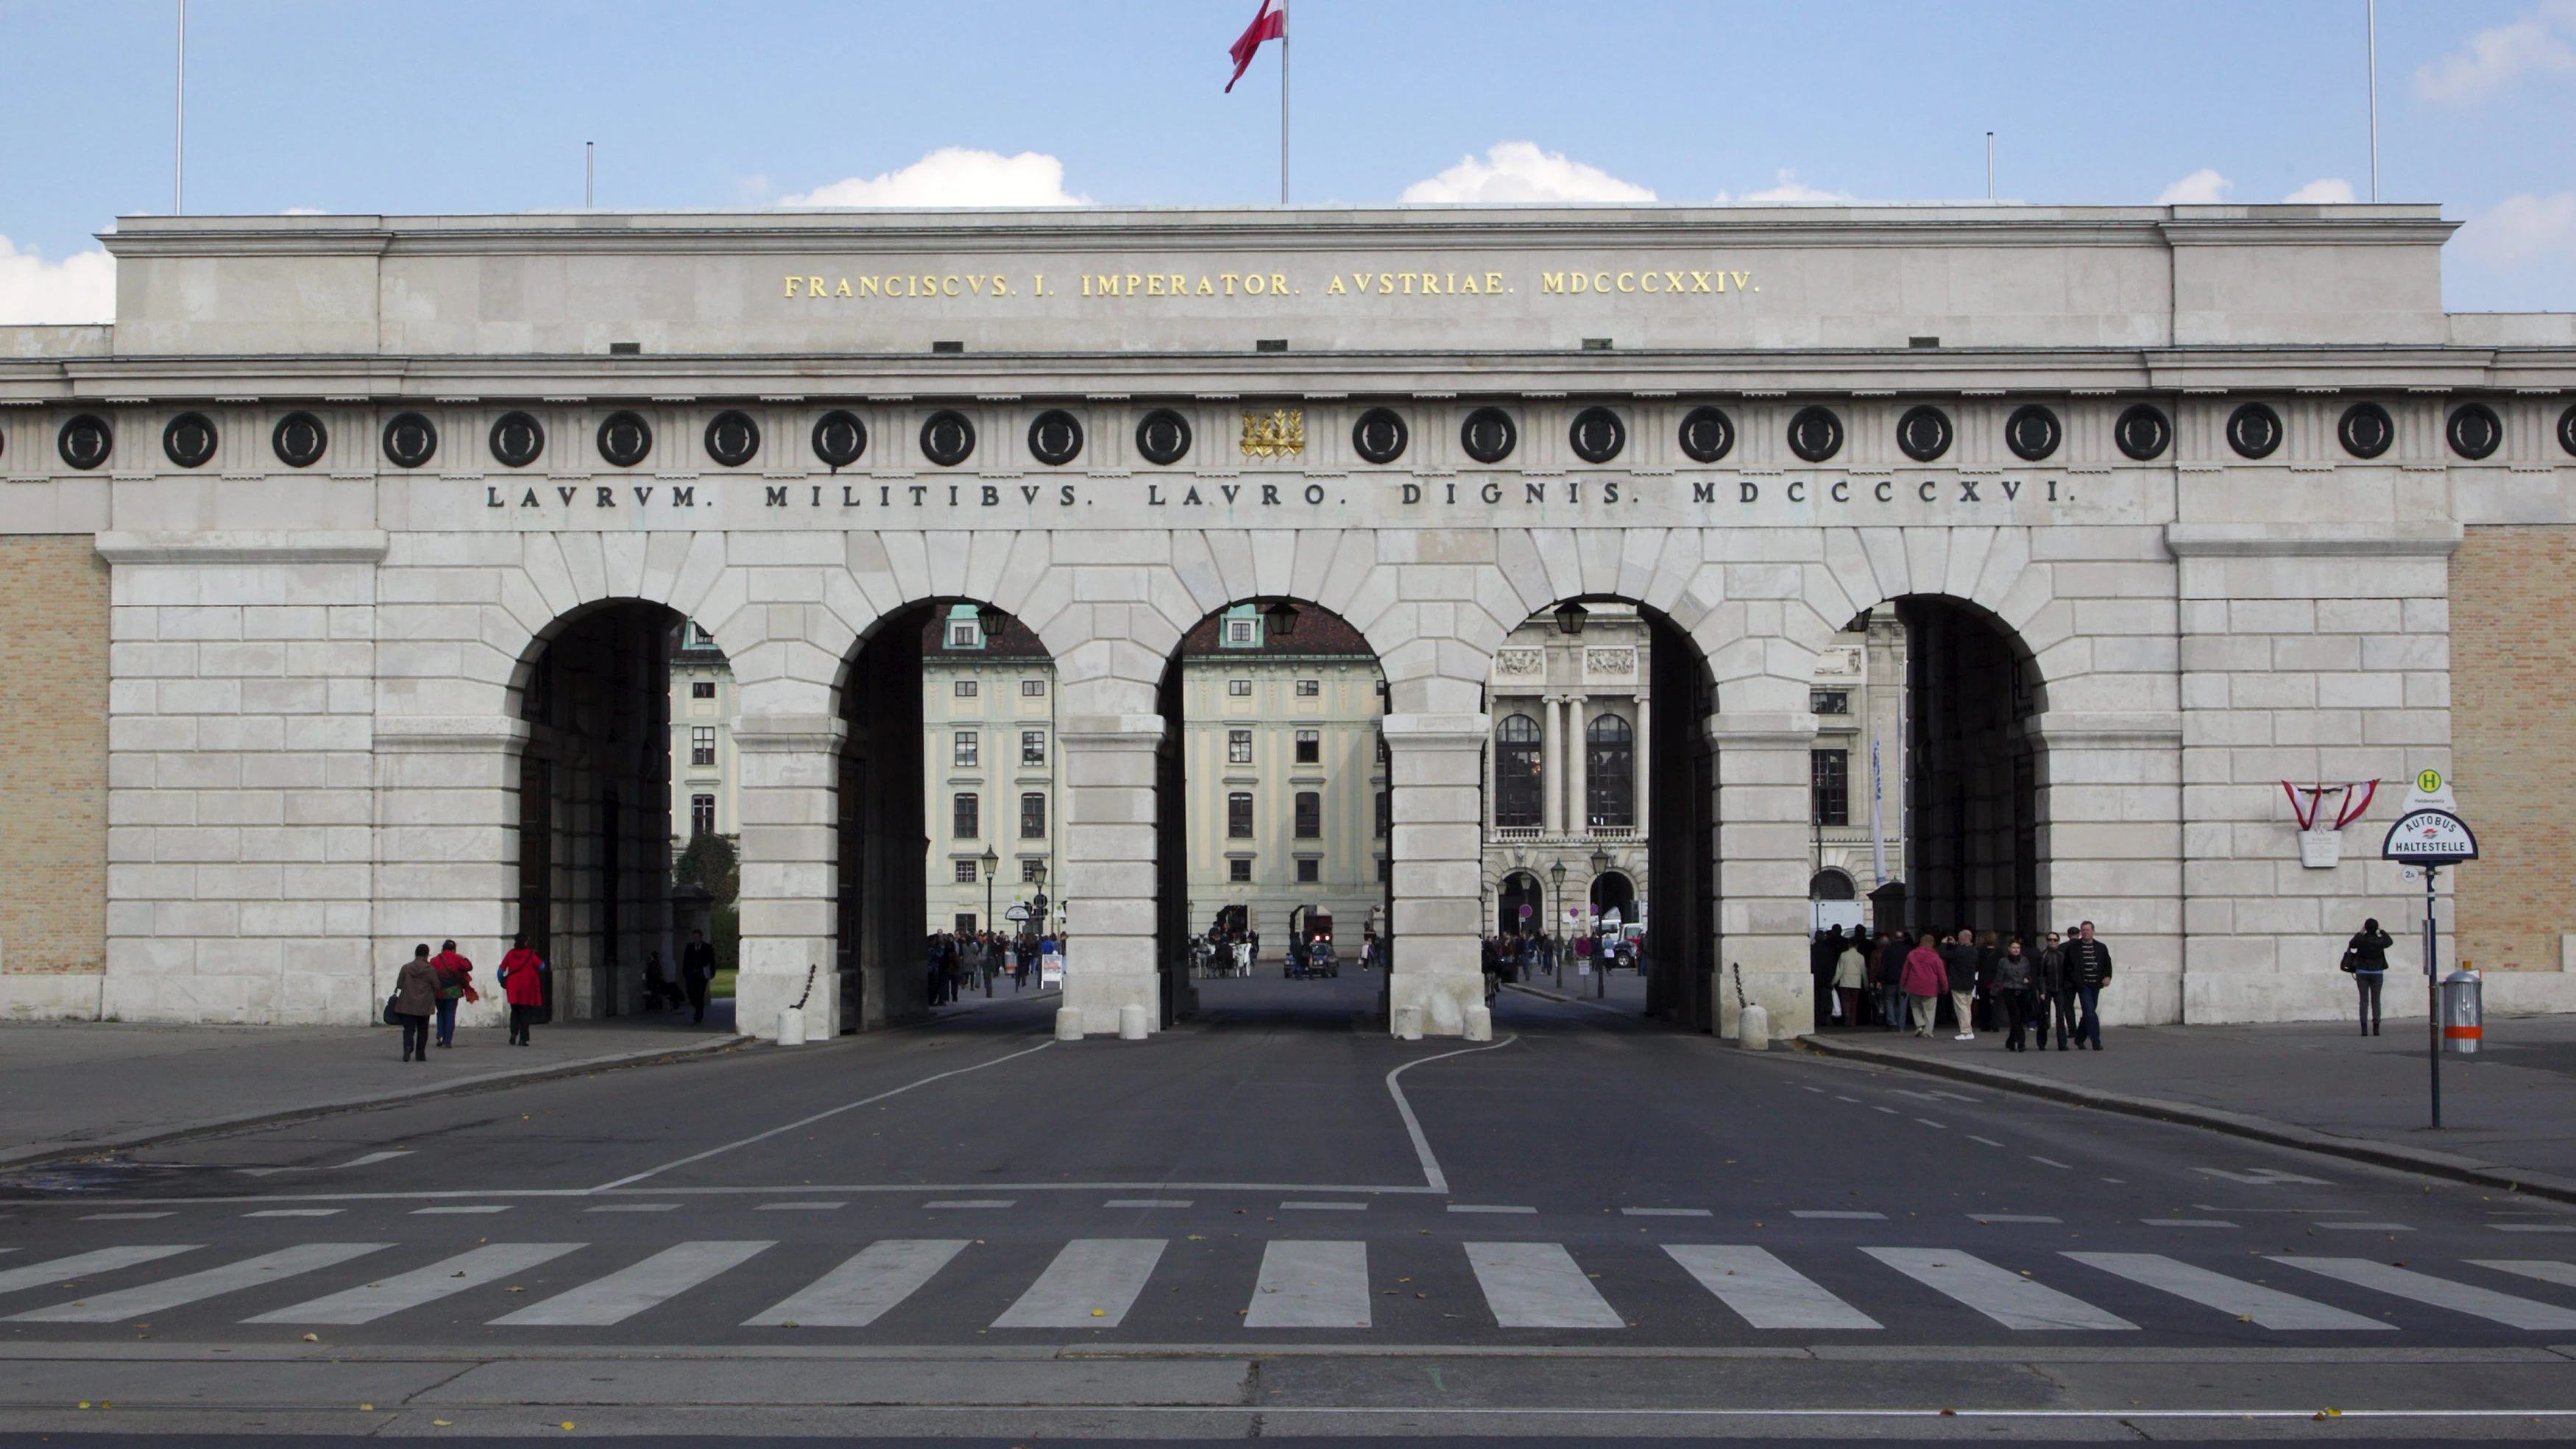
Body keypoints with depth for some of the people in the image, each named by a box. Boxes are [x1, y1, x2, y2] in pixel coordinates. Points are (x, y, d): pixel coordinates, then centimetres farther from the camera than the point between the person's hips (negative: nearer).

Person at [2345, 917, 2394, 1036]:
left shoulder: (2361, 940, -10)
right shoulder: (2380, 941, -9)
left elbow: (2351, 944, 13)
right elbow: (2390, 941, 14)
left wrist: (2360, 932, 18)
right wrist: (2381, 931, 21)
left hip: (2362, 973, 0)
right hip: (2377, 973, 0)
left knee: (2364, 1000, 1)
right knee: (2376, 1001, 5)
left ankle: (2364, 1028, -7)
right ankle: (2376, 1028, 1)